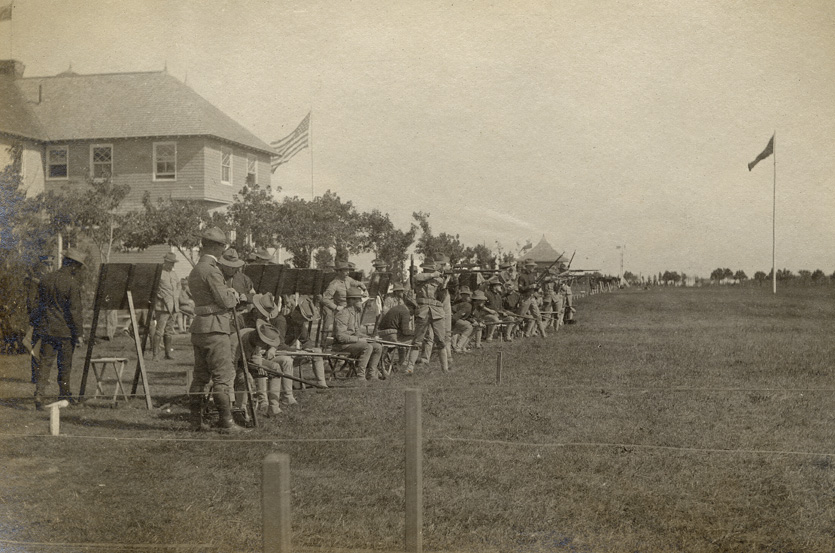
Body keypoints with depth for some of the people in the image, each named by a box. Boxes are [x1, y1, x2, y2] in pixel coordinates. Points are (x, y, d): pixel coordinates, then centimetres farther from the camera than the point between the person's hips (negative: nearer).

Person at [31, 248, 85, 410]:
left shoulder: (45, 279, 4)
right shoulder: (72, 284, -15)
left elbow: (41, 303, 15)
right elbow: (74, 310, -16)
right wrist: (78, 334, -9)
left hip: (46, 328, 5)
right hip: (64, 329, -5)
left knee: (45, 361, 7)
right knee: (65, 363, 10)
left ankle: (39, 394, -4)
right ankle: (64, 393, 23)